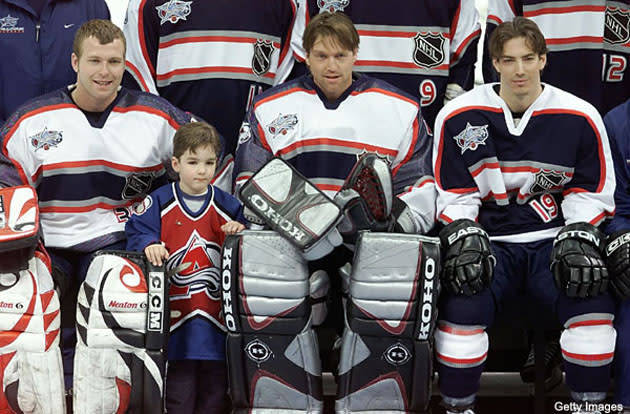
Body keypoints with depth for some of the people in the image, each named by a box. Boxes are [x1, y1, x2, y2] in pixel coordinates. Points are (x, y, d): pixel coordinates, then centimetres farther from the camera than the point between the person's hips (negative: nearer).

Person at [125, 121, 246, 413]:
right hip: (175, 312, -2)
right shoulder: (159, 203, 0)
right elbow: (137, 231, -3)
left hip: (215, 313, 3)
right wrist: (148, 245, -23)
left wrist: (240, 233, -11)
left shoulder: (228, 206, 8)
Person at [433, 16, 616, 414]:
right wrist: (464, 239, -11)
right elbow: (453, 194, 5)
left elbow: (590, 193, 7)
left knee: (592, 299, -26)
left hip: (553, 239, 1)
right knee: (462, 306, -28)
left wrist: (579, 239, -8)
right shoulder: (459, 117, -1)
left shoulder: (580, 117, -1)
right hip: (490, 240, 0)